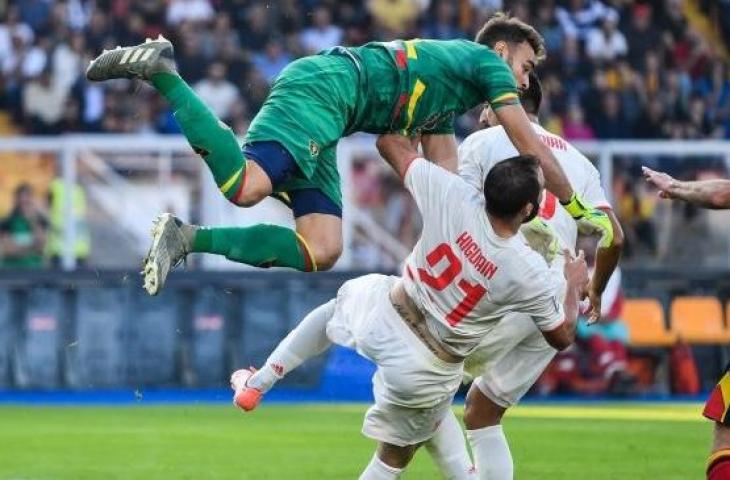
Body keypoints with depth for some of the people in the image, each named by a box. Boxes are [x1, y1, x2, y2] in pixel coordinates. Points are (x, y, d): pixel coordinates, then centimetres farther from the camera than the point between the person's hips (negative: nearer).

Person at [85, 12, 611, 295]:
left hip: (325, 124, 9)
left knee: (322, 250, -6)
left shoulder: (445, 103, 34)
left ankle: (188, 238, -12)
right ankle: (161, 71, -23)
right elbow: (530, 147, 9)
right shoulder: (485, 61, 11)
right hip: (325, 84, -9)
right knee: (244, 185, -32)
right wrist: (579, 209, 18)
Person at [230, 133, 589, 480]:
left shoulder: (452, 197, -21)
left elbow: (390, 143, -6)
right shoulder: (531, 275, -24)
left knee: (341, 300, 37)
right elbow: (562, 336, -5)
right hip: (426, 372, -3)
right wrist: (573, 286, 13)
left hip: (383, 319, 3)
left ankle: (256, 385, 38)